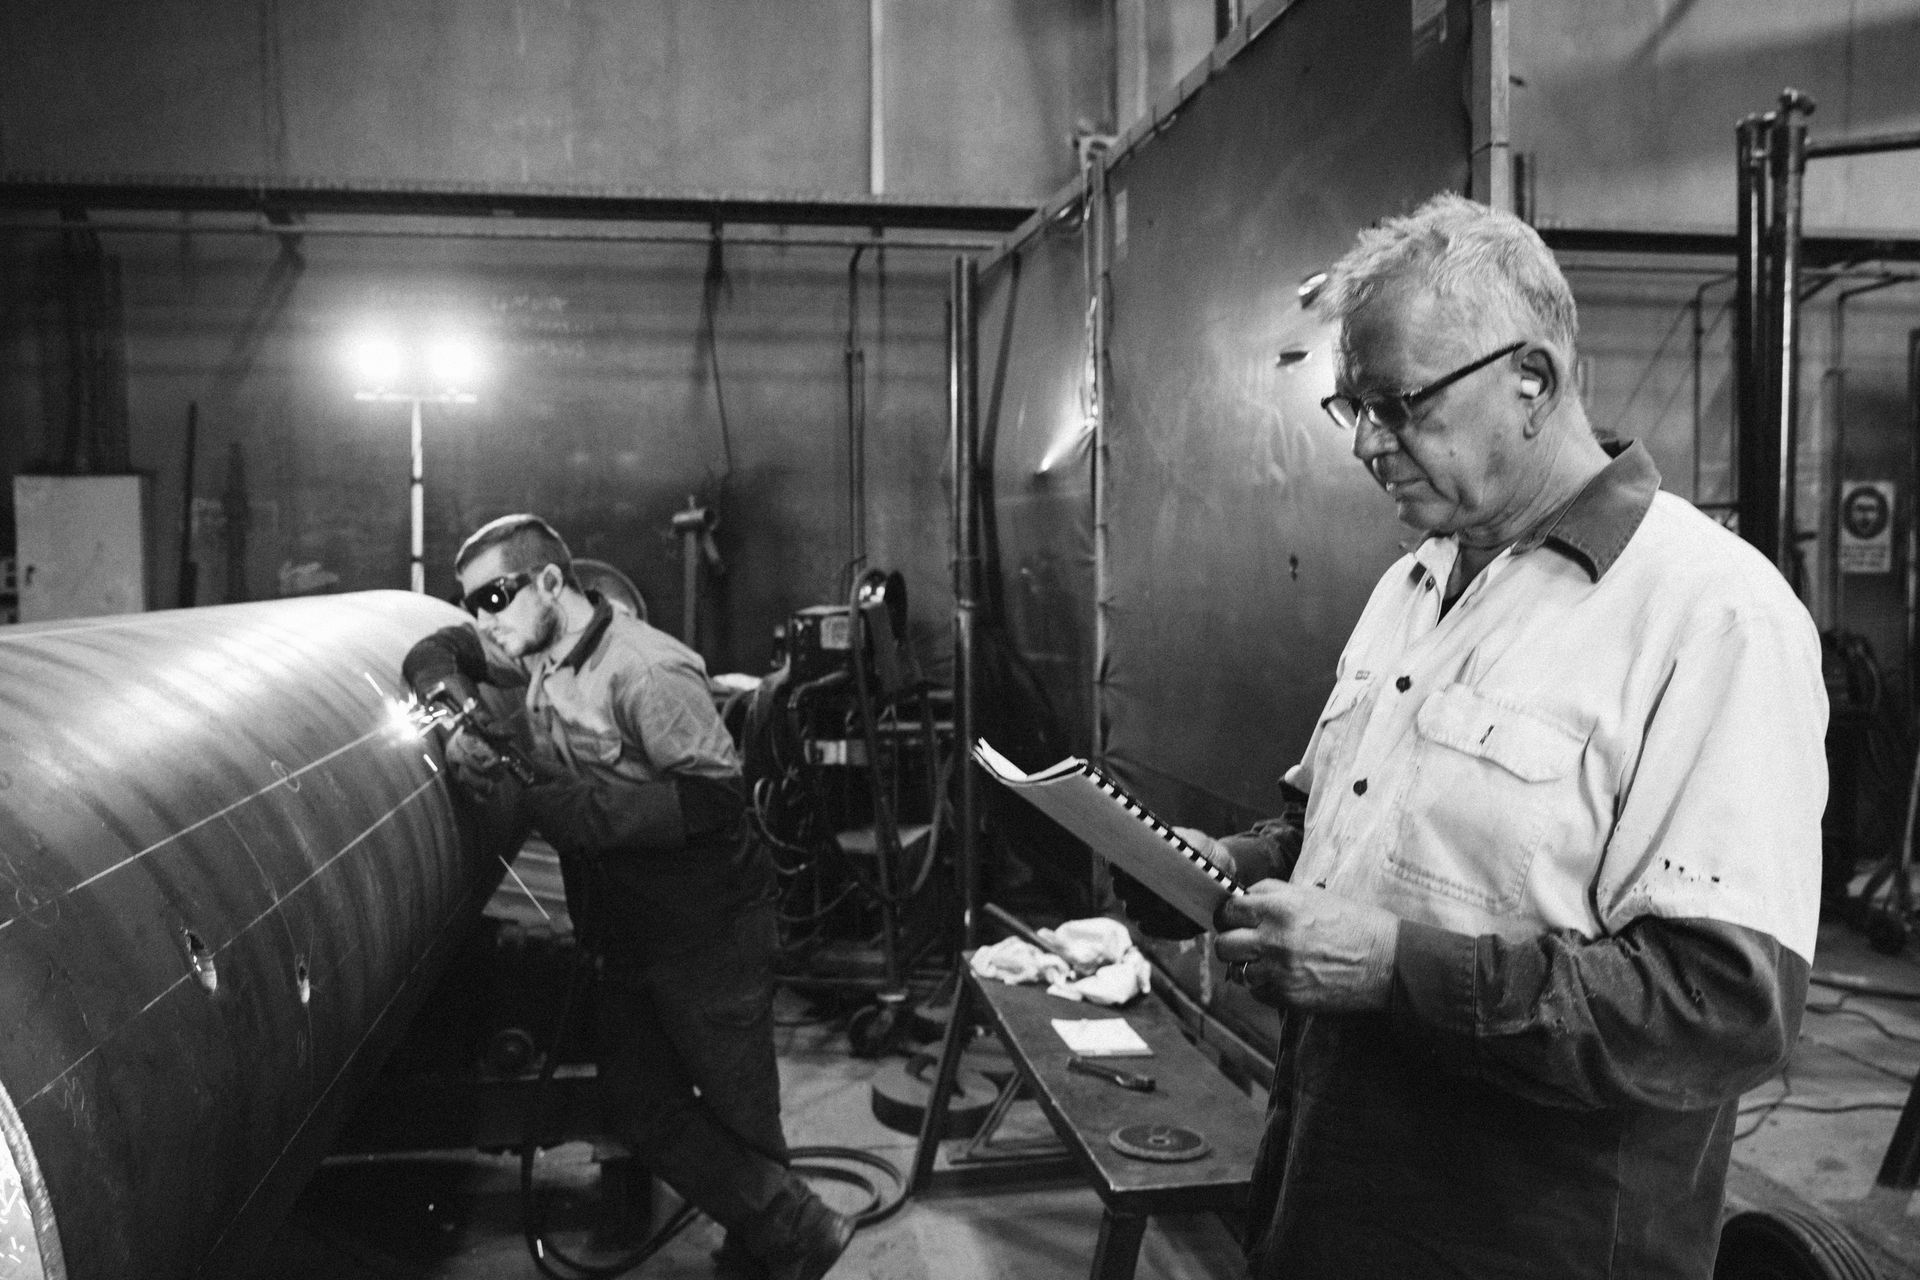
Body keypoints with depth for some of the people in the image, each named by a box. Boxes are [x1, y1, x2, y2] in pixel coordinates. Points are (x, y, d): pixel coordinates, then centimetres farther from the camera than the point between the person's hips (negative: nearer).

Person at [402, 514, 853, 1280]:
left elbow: (715, 795, -28)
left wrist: (569, 807, -26)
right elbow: (436, 653, 17)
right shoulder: (538, 655, 4)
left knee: (738, 1113, 2)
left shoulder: (645, 669, -22)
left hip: (708, 929, -8)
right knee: (640, 1109, 8)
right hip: (623, 934, 8)